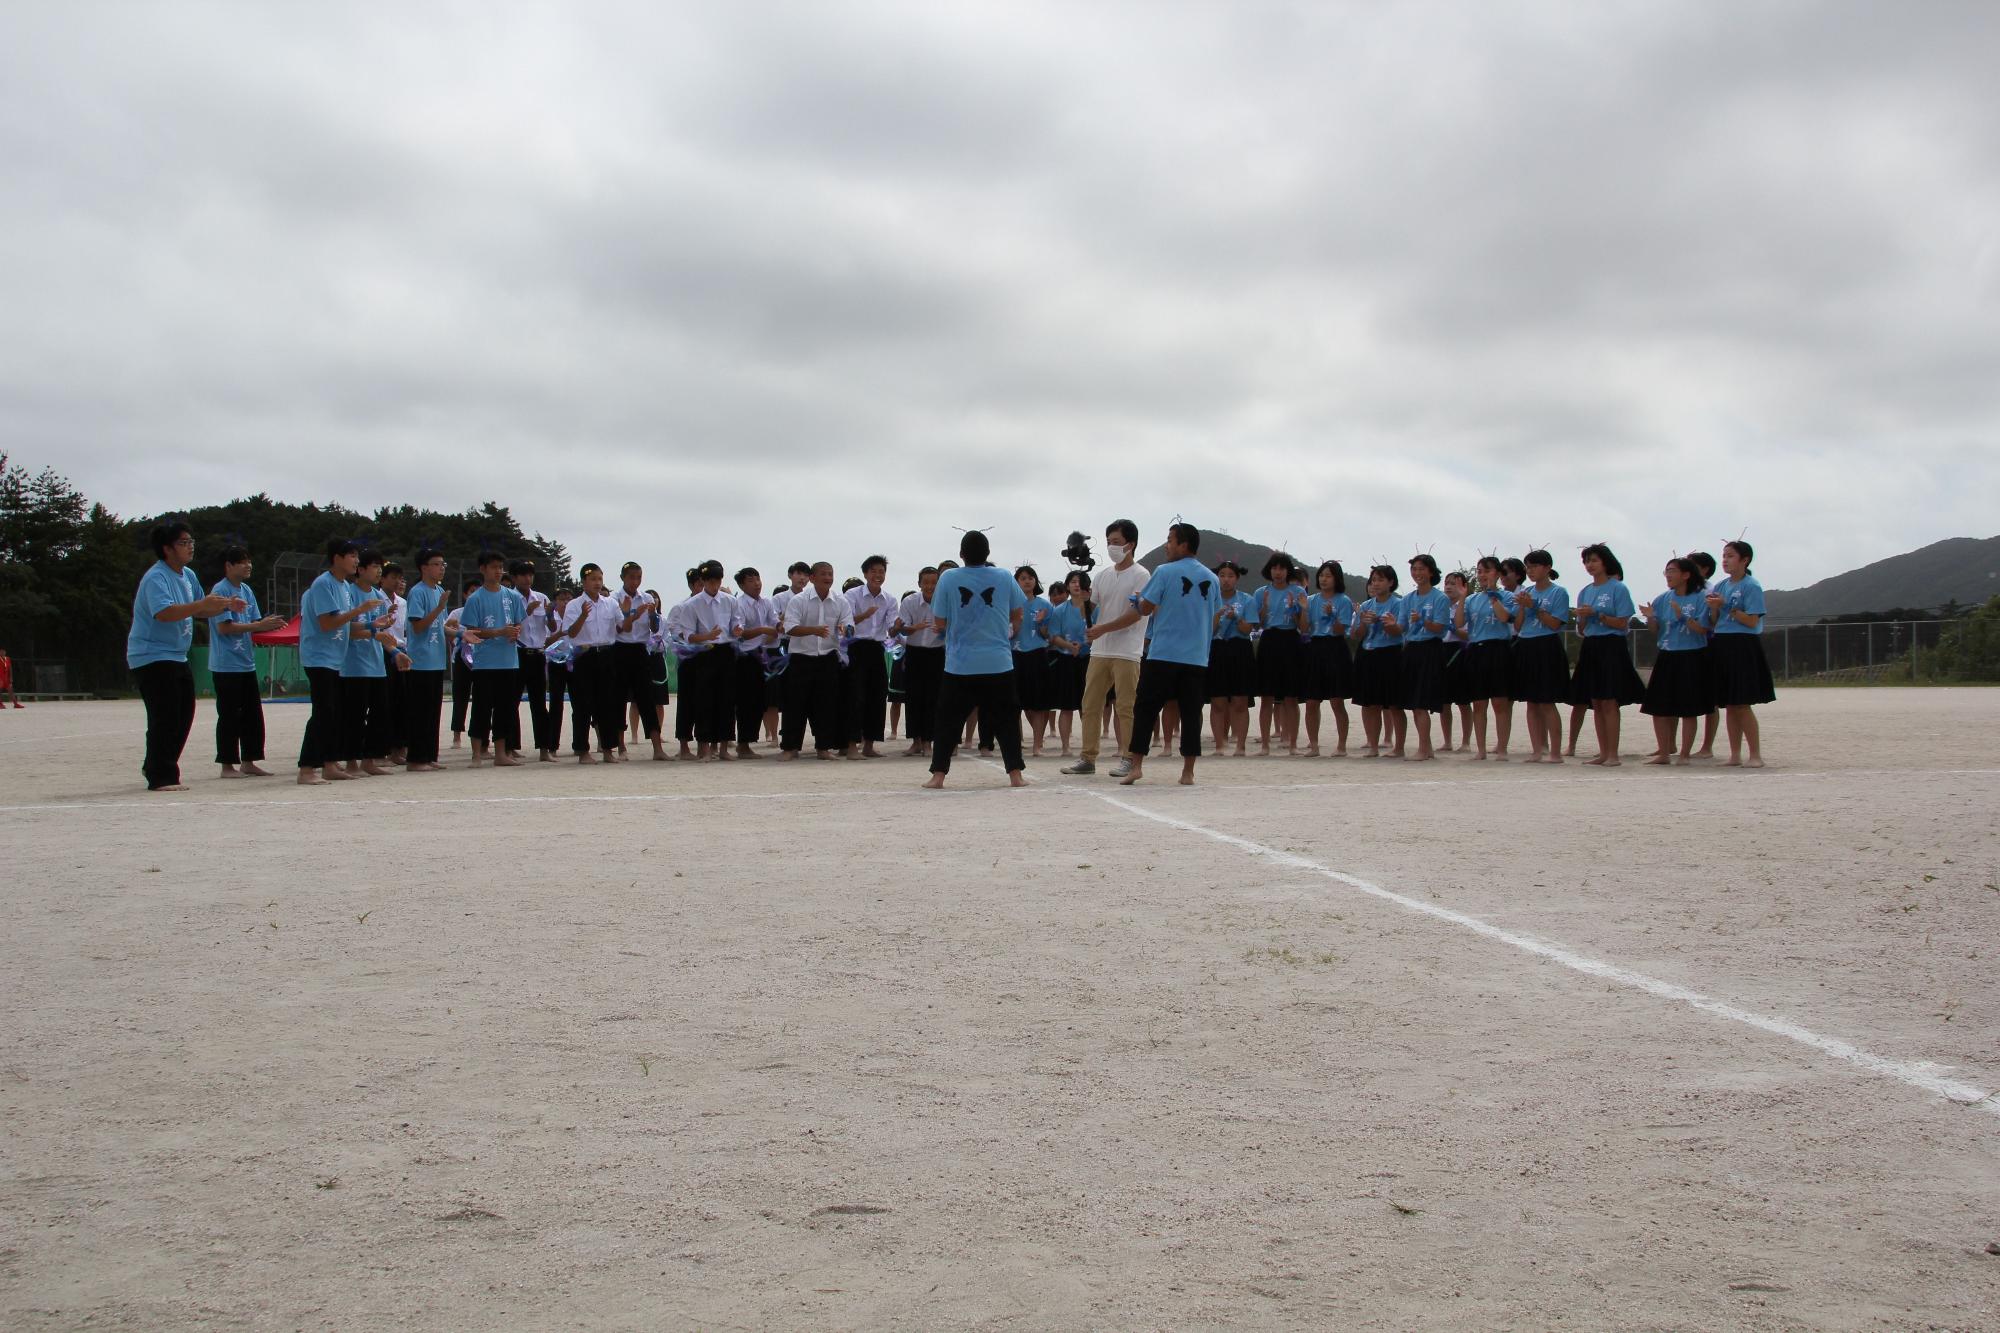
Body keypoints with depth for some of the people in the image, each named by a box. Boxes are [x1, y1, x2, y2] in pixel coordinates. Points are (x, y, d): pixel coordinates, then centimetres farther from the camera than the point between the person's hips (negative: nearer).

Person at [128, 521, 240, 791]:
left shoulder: (188, 576, 11)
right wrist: (202, 603, -40)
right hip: (152, 657, -10)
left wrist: (226, 605, 7)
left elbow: (201, 609, 24)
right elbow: (165, 612, -34)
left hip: (177, 657, 10)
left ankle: (154, 766, 28)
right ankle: (160, 778, -5)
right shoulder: (156, 578, -18)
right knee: (165, 718, -11)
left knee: (183, 716, 14)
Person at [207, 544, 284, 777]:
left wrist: (268, 625, -8)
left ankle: (249, 762, 16)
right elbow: (224, 627, -18)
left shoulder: (246, 590, 13)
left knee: (253, 714, 9)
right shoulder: (220, 590, -11)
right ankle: (227, 765, 4)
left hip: (246, 663, 8)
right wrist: (259, 626, -20)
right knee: (230, 715, -2)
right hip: (226, 665, -8)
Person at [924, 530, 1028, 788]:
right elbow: (1017, 614, 13)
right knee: (1006, 719, 10)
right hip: (999, 663, 1)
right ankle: (1015, 774, 7)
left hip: (959, 665, -1)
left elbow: (940, 621, 0)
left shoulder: (948, 579, -5)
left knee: (948, 721, 7)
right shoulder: (1004, 578, -1)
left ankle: (938, 775, 5)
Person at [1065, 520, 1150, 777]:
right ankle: (1087, 758, 12)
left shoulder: (1140, 575, -5)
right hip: (1099, 650, 6)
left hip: (1126, 652, -6)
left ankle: (1128, 759, 3)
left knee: (1126, 707, -3)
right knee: (1090, 705, 6)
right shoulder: (1104, 576, 14)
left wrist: (1104, 628, -19)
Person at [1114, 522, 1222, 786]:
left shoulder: (1165, 572, -6)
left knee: (1145, 709, 3)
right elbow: (1215, 619, 16)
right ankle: (1188, 772, 4)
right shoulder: (1212, 579, 9)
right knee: (1191, 713, 5)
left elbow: (1145, 609, -4)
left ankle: (1136, 766, -1)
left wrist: (1137, 601, 16)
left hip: (1163, 655, -4)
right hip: (1197, 657, 4)